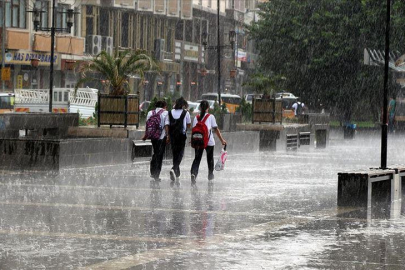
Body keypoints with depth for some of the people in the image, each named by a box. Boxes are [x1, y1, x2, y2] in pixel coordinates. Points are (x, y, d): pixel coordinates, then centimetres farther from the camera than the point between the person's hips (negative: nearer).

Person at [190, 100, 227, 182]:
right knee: (210, 158, 18)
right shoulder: (211, 117, -2)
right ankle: (210, 175, 30)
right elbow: (216, 129, -4)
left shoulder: (196, 117, 4)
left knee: (197, 158, 0)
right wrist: (222, 140, 1)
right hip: (209, 141, -1)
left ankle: (193, 173, -24)